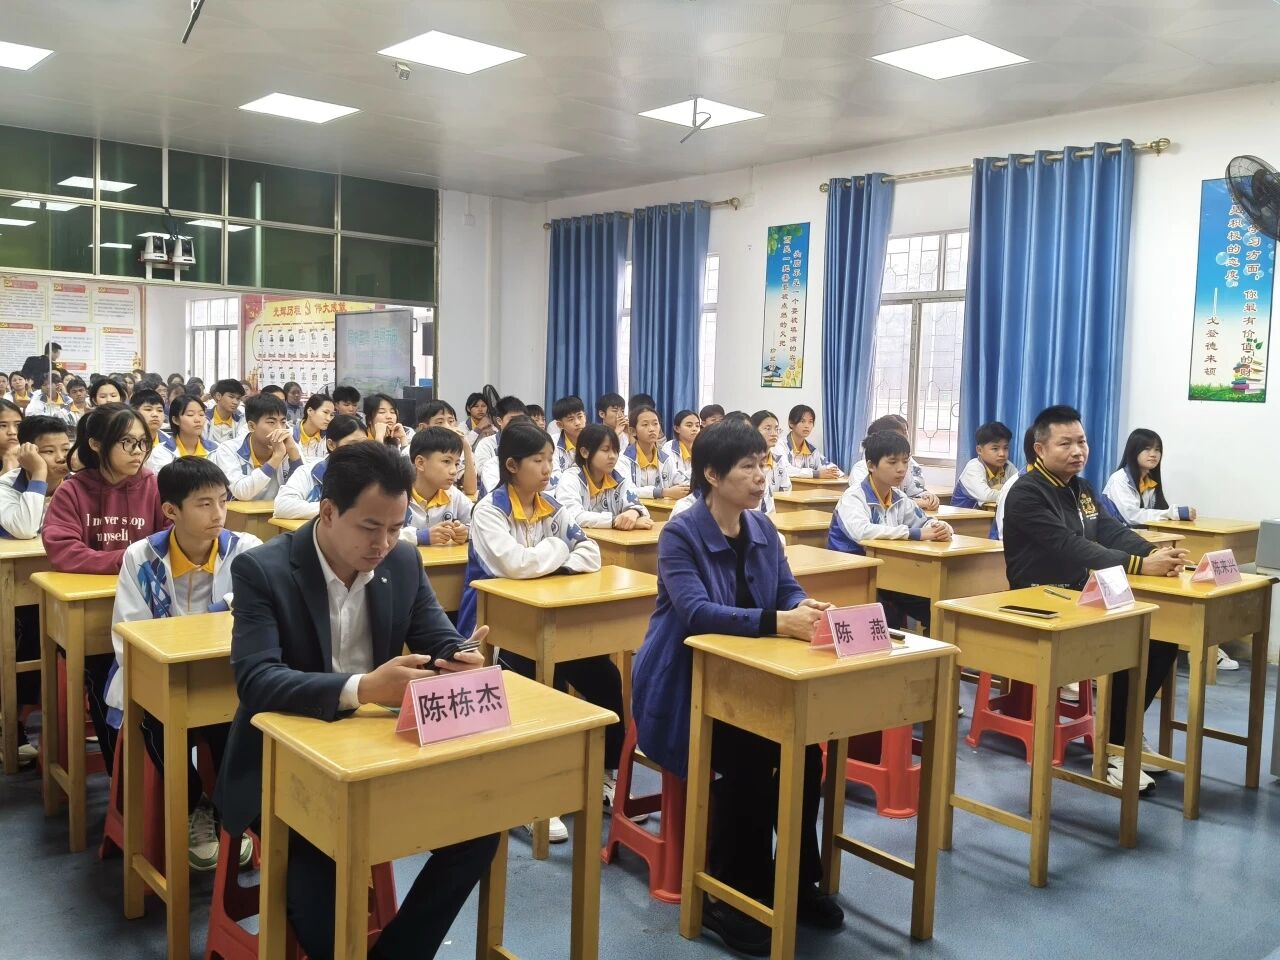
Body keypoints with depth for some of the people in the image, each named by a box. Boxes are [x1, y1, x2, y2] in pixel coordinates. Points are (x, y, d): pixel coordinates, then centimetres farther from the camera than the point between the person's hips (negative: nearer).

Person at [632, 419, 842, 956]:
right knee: (749, 759, -26)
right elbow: (696, 613, -28)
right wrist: (777, 622, -38)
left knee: (803, 747, -18)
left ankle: (796, 881, 2)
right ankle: (729, 897, -8)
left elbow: (788, 589, 3)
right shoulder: (679, 534, -16)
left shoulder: (763, 529, 5)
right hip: (684, 688, -5)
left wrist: (807, 608, -22)